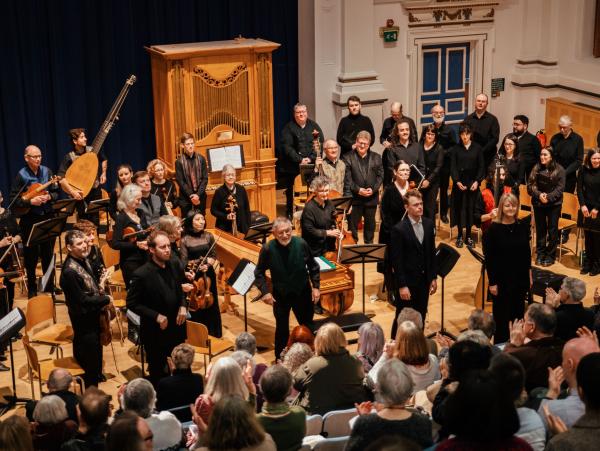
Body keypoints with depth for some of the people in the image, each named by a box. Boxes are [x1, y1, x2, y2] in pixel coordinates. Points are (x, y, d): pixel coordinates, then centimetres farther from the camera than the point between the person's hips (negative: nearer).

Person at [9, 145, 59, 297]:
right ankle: (32, 288, 17)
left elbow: (56, 193, 8)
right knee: (31, 256, 5)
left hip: (48, 217, 3)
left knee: (48, 253, 12)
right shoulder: (21, 175, -8)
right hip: (29, 220, -3)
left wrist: (49, 197, -13)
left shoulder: (46, 171, 3)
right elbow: (14, 200, -9)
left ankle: (50, 285, 26)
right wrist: (30, 201, -21)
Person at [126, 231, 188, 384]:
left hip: (176, 329, 6)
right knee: (158, 373, 12)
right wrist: (156, 316, -23)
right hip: (155, 333, -6)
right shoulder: (141, 274, -20)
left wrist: (183, 306, -6)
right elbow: (131, 303, -15)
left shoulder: (173, 266, -1)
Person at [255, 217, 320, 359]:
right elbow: (259, 272, -5)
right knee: (282, 329, 12)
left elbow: (313, 267, -2)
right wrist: (265, 291, -15)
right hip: (280, 295, -1)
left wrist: (316, 286, -6)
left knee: (308, 327, 16)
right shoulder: (268, 249, -19)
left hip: (303, 293, 1)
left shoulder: (301, 244, -18)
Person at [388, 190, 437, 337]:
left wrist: (433, 277, 8)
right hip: (407, 282, -5)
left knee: (420, 318, 15)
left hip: (424, 280, 6)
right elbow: (396, 260, -16)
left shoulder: (429, 224, 2)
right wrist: (402, 286, -16)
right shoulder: (399, 229, -17)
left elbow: (432, 252, 10)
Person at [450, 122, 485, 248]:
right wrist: (457, 181, -14)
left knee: (470, 208, 1)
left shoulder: (477, 148, 2)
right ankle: (460, 235, 11)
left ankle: (468, 235, 10)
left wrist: (477, 181, -9)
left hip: (473, 183, 0)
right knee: (459, 208, 2)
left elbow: (481, 166, 3)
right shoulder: (456, 149, 2)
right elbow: (453, 167, -1)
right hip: (459, 183, 0)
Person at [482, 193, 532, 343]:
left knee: (519, 314, 13)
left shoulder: (523, 226, 0)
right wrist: (492, 282, -11)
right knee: (501, 316, 5)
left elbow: (527, 252, 9)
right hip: (501, 279, -4)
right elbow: (488, 257, -10)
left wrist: (529, 274, 10)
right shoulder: (493, 229, -12)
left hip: (521, 278, 4)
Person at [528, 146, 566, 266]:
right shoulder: (536, 168, 1)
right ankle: (540, 254, 21)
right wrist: (539, 195, -18)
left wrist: (549, 197, -20)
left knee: (552, 230, 4)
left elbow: (560, 188, -9)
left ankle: (550, 255, 13)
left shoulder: (559, 170, -5)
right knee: (540, 229, 10)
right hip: (538, 203, 2)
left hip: (554, 204, -2)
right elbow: (530, 185, -2)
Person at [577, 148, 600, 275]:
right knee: (587, 237, 8)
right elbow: (579, 188, 1)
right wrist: (583, 205, -9)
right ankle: (588, 263, 19)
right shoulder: (583, 170, 1)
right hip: (586, 208, 3)